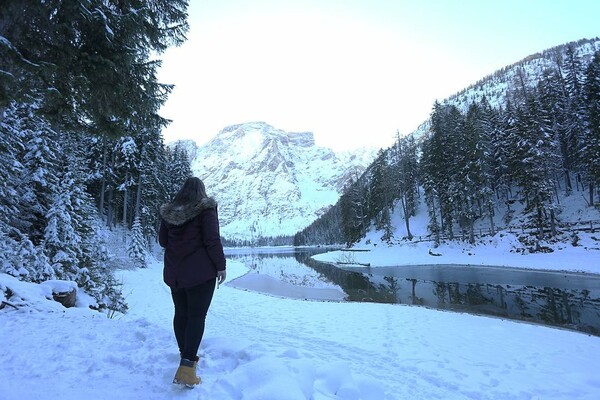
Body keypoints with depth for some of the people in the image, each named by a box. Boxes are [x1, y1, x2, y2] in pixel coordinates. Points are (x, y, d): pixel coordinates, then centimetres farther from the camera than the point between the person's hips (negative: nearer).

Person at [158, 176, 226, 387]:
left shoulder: (168, 211, 5)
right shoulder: (206, 207, -10)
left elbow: (162, 240, 13)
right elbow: (212, 240, -15)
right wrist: (221, 265, -8)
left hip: (174, 272, 6)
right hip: (200, 271, -5)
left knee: (181, 313, 15)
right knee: (197, 315, -2)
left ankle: (187, 357, 29)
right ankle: (187, 367, -8)